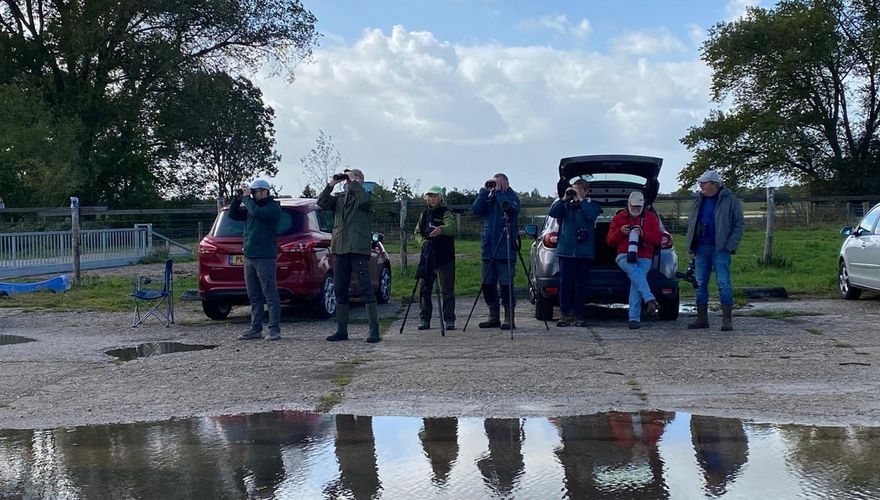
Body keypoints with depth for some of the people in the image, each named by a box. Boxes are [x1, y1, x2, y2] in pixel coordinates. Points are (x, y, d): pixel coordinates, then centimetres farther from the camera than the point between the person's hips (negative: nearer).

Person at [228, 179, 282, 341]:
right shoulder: (250, 206, 17)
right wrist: (238, 198, 3)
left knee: (271, 296, -5)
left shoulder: (273, 208, -7)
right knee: (254, 297, 10)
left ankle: (274, 330, -4)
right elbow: (233, 215, 16)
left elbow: (257, 212, -24)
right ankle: (255, 329, 15)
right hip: (249, 257, 8)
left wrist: (247, 198, -12)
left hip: (265, 258, -8)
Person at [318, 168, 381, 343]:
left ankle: (374, 330, -6)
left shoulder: (366, 197, 1)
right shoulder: (339, 199, 17)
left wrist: (354, 181, -12)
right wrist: (332, 184, -2)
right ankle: (342, 330, 16)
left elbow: (364, 199, -22)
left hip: (359, 250, -6)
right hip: (340, 250, 6)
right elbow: (322, 202, 5)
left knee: (365, 289, -8)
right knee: (340, 291, 9)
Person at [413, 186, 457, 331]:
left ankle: (449, 320, 0)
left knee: (447, 290, -4)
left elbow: (451, 227, -23)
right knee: (425, 289, 4)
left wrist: (441, 230, -45)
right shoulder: (424, 213, 15)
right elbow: (417, 232, 17)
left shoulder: (445, 212, -3)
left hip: (445, 257, -5)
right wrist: (423, 242, -5)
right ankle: (424, 319, 10)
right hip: (427, 256, 5)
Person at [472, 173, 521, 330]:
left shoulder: (512, 196, 0)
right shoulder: (489, 198, 14)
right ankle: (494, 317, 18)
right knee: (488, 284, 8)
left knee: (506, 284, -6)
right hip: (488, 249, 6)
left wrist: (499, 191, -14)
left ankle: (509, 318, 0)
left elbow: (510, 208, -20)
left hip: (505, 250, -6)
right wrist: (485, 191, -5)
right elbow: (476, 210, 0)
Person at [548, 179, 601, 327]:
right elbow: (553, 212, -2)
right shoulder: (566, 205, 14)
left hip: (584, 252, -2)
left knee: (581, 284, 1)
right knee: (565, 283, -3)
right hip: (566, 250, 2)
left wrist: (580, 199, -13)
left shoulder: (591, 205, 8)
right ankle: (565, 315, 0)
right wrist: (564, 198, -8)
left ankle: (578, 315, 6)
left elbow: (591, 214, -15)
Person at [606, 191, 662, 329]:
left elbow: (658, 238, 7)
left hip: (644, 257, 0)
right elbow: (610, 241, 14)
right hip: (624, 256, 0)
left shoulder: (651, 217, 14)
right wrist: (620, 232, -6)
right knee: (635, 272, -35)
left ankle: (634, 318, -22)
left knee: (636, 282, -21)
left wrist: (643, 233, -11)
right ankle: (650, 300, -48)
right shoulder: (618, 218, 15)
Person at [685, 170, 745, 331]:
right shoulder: (698, 201, 13)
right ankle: (702, 319, 14)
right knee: (700, 284, 7)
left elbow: (740, 225, -4)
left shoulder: (730, 201, -3)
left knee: (723, 284, -6)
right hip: (701, 248, 6)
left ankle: (727, 320, -3)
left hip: (720, 249, -6)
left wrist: (730, 246, -13)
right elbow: (691, 225, 19)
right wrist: (691, 247, 8)